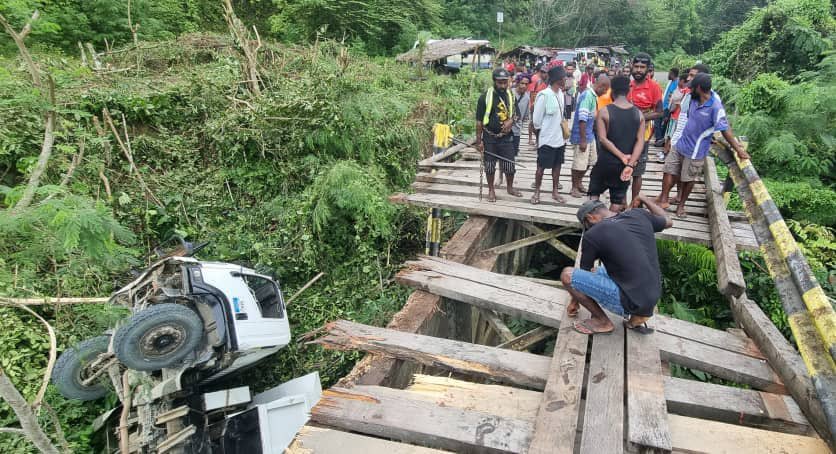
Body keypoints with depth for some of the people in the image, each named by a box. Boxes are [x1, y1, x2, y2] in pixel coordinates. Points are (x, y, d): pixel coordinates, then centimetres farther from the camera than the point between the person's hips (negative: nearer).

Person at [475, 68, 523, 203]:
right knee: (489, 165, 8)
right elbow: (479, 121, -8)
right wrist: (479, 141, -9)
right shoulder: (485, 97, -11)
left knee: (510, 164, 8)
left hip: (506, 136, 3)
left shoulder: (511, 95, 2)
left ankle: (510, 187, 31)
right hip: (489, 137, -3)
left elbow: (515, 113, 14)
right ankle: (491, 190, 25)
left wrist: (511, 120, -11)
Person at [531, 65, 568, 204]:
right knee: (541, 166, 5)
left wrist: (563, 131, 12)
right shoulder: (544, 95, -18)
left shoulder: (560, 93, 5)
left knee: (557, 165, 13)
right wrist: (539, 136, -3)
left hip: (559, 138, 7)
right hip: (546, 139, -7)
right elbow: (536, 120, -13)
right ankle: (536, 192, 18)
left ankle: (555, 191, 24)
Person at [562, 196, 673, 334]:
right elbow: (668, 222, 25)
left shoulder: (593, 235, -11)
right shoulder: (639, 215, 2)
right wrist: (644, 199, 35)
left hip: (628, 302, -7)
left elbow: (583, 273, 6)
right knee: (596, 271, 27)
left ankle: (603, 322, 8)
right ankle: (638, 314, 16)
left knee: (567, 274, -5)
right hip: (653, 299, 8)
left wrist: (574, 301, 22)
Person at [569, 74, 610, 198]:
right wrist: (583, 140, -23)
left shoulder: (593, 95, 9)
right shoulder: (587, 95, -20)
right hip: (581, 136, -9)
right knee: (579, 163, 1)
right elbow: (582, 119, -24)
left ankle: (579, 182, 33)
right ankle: (574, 187, 16)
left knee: (590, 161, 18)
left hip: (590, 135, 9)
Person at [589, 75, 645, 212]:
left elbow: (602, 139, -16)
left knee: (594, 193, 16)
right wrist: (630, 164, -16)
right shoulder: (638, 114, 0)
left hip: (606, 162, -2)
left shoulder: (604, 111, -9)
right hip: (624, 164, 2)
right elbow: (640, 141, -9)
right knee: (618, 200, 13)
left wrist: (622, 156, -15)